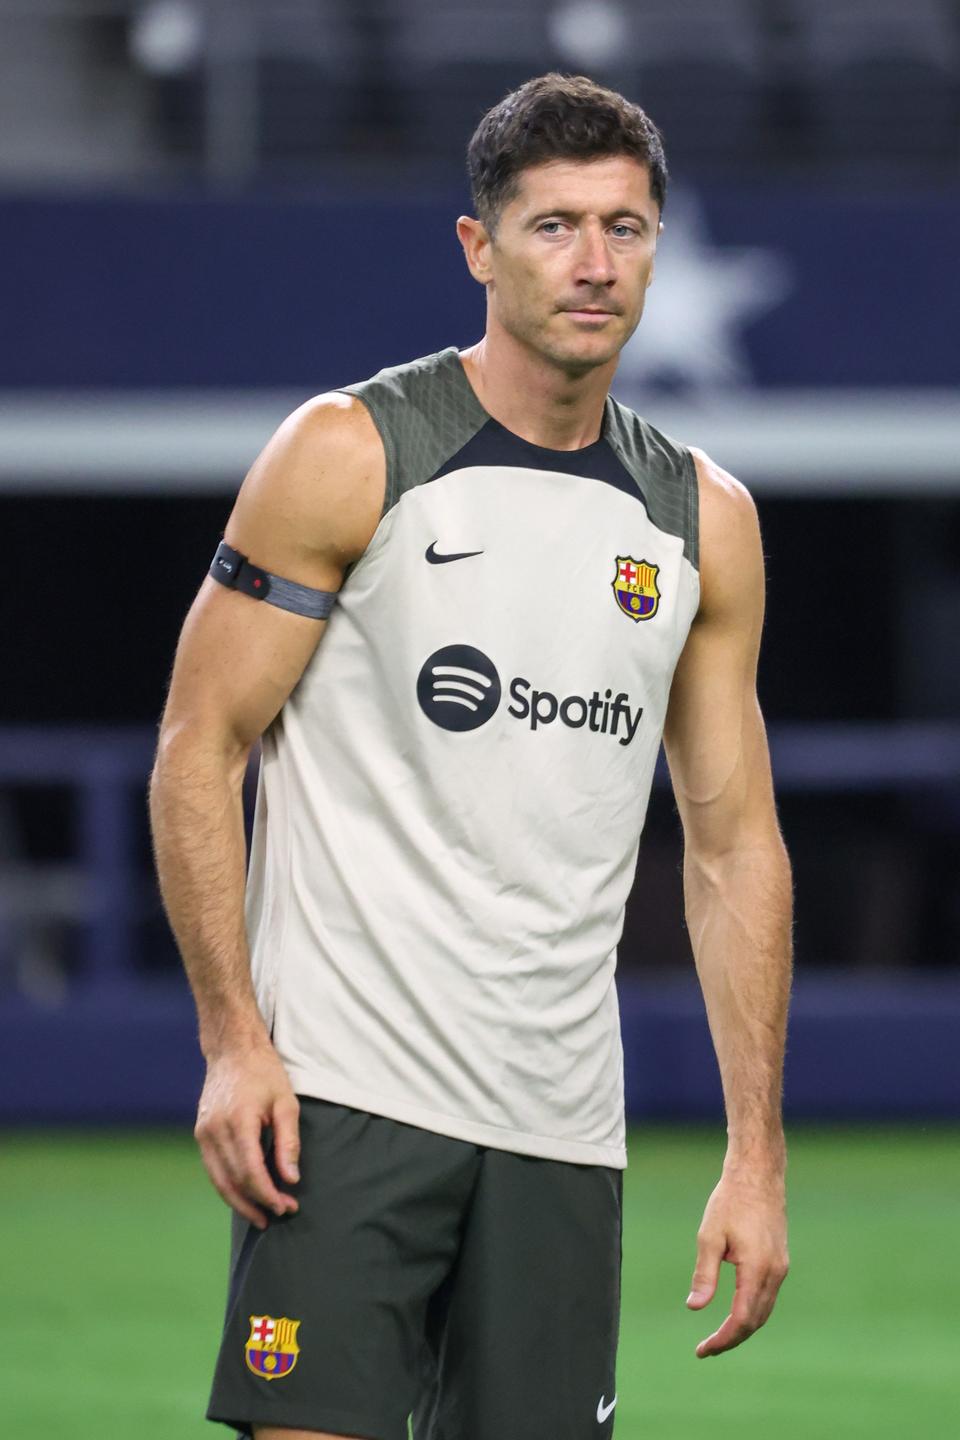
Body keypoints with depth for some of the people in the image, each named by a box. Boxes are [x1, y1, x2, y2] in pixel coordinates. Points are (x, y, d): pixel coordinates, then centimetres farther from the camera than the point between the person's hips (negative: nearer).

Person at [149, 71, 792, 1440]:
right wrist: (233, 1044, -12)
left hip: (563, 1122, 4)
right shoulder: (349, 455, -3)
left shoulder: (705, 519, 10)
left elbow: (733, 841, 13)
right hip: (345, 1093, -4)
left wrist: (757, 1154, 7)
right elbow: (198, 751, -2)